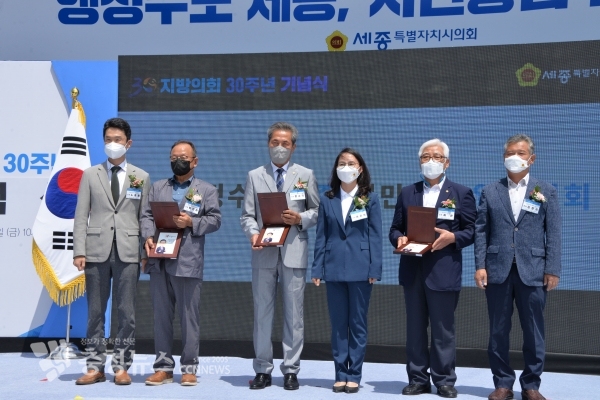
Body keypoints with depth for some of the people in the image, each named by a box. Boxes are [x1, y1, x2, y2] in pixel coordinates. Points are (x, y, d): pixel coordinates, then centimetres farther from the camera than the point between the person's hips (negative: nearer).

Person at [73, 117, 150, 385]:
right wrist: (79, 251, -4)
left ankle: (121, 367, 10)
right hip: (97, 250, 1)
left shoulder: (141, 177, 9)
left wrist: (145, 251, -2)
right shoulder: (90, 175, 9)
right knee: (95, 311, 5)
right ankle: (95, 367, 13)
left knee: (126, 312, 1)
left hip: (128, 252, 0)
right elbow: (81, 216, 4)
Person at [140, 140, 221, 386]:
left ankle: (189, 368, 6)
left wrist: (192, 222, -15)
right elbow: (147, 215, 9)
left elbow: (214, 220, 0)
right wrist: (148, 237, -8)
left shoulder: (207, 190, 10)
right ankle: (163, 367, 13)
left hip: (188, 262, -3)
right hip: (159, 260, 4)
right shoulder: (158, 187, 20)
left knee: (189, 316, -1)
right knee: (161, 315, 6)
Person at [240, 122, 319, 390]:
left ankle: (291, 371, 11)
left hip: (294, 252, -1)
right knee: (262, 313, 5)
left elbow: (316, 212, 9)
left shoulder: (306, 175, 10)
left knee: (294, 314, 2)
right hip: (264, 253, 1)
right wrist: (252, 233, -13)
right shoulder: (254, 176, 11)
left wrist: (300, 219, -11)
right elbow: (247, 215, 6)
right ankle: (263, 370, 14)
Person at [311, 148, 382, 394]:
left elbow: (375, 236, 0)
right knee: (338, 324, 7)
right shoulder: (327, 200, 9)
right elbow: (321, 237, 7)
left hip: (360, 270, -2)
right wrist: (317, 269, 0)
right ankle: (340, 375, 14)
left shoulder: (370, 199, 4)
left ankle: (354, 376, 11)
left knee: (357, 324, 4)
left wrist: (374, 269, -8)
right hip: (334, 269, 2)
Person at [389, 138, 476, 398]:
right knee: (415, 328, 8)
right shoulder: (407, 193, 14)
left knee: (443, 329, 3)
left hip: (444, 271, -3)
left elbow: (471, 231, 2)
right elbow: (395, 228, 13)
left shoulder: (461, 193, 6)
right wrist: (399, 239, -9)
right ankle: (418, 379, 16)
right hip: (412, 270, 3)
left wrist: (452, 237, -17)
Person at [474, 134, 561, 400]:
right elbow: (481, 231, 5)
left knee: (533, 332, 4)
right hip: (498, 270, 1)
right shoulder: (490, 192, 10)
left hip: (533, 271, -1)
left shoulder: (546, 191, 8)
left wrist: (552, 270, -5)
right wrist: (480, 265, -4)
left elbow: (553, 233, 2)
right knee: (498, 331, 5)